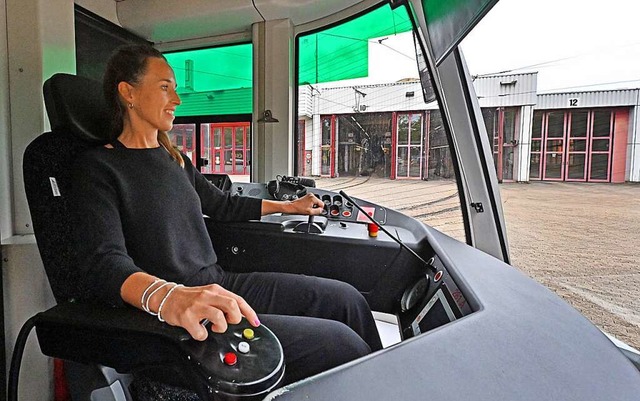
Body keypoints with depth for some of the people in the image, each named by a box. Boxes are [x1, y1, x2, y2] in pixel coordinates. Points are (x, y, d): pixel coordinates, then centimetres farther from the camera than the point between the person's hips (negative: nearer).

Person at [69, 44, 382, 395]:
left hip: (222, 286, 8)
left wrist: (287, 206, 33)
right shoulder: (98, 167, -7)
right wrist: (168, 297, -42)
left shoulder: (174, 159, 16)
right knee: (339, 344, -18)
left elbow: (222, 205, 27)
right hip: (180, 317, -7)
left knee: (347, 299, -1)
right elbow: (104, 263, -21)